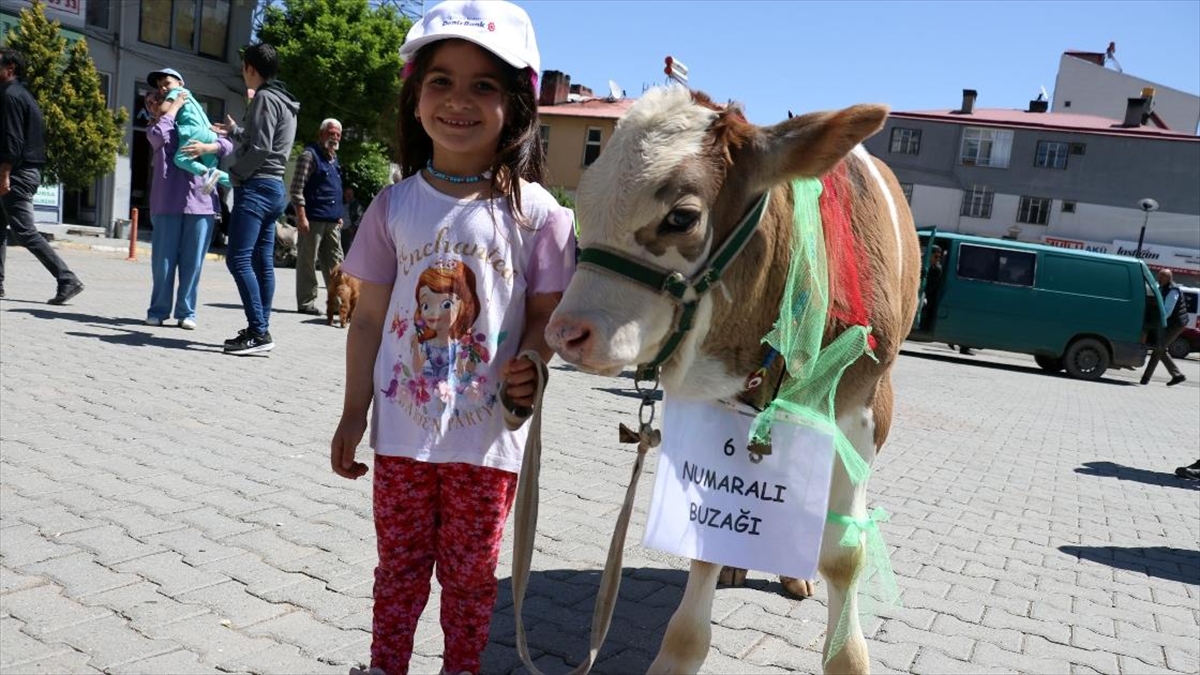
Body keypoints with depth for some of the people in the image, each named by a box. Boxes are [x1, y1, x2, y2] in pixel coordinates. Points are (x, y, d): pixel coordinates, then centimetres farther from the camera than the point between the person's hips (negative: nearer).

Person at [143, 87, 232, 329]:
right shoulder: (155, 129, 16)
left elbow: (227, 145, 5)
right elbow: (158, 135, -9)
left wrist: (205, 147, -15)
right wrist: (175, 106, 2)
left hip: (201, 202, 0)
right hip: (167, 204, 0)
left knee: (193, 261, 0)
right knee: (163, 260, 0)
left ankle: (186, 312, 7)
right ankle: (158, 310, 11)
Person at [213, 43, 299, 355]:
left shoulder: (265, 98, -10)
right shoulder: (282, 101, 20)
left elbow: (260, 149, -18)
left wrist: (234, 174, -8)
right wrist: (235, 131, 41)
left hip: (256, 188, -10)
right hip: (273, 188, 10)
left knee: (238, 259, -14)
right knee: (262, 262, 9)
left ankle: (258, 332, -17)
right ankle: (260, 330, 11)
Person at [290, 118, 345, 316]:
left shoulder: (334, 159, 20)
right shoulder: (310, 155, -6)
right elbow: (297, 188, -12)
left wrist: (339, 215, 22)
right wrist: (301, 216, -19)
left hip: (331, 220, 8)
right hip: (313, 218, -8)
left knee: (335, 262, 8)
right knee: (307, 262, -1)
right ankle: (306, 303, 4)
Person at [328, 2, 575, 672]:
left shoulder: (536, 212, -7)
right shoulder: (396, 207, -1)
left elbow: (546, 312, -1)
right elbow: (369, 317, 4)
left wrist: (530, 363, -22)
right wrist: (354, 413, 5)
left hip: (488, 435, -1)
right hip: (403, 429, 2)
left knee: (471, 572, 15)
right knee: (400, 564, 17)